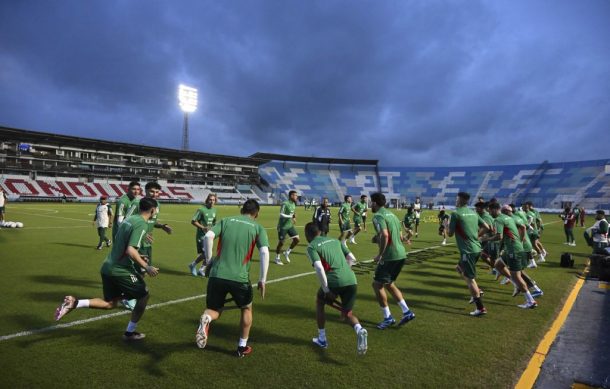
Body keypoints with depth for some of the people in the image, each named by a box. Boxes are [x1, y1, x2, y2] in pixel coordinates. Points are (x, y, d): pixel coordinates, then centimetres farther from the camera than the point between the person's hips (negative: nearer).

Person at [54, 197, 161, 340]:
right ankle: (130, 332, 17)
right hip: (121, 270, -9)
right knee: (144, 295, 10)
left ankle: (74, 303, 2)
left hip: (108, 267, 9)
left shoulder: (129, 219, 12)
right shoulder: (142, 224, -16)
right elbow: (130, 250, -24)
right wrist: (146, 267, -18)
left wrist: (138, 259, 26)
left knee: (109, 303, 21)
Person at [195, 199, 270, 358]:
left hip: (217, 275, 2)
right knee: (246, 309, 25)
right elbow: (264, 253, -7)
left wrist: (209, 260, 7)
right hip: (239, 278, -1)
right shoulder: (258, 228, 7)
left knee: (214, 310, 21)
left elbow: (208, 236, -4)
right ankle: (242, 347, 29)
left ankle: (205, 319, -13)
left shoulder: (226, 221, 12)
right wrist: (262, 280, -2)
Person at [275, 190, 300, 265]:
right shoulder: (285, 204, -18)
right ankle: (277, 258, 20)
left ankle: (287, 253, 17)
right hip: (283, 226, -7)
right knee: (281, 242, 2)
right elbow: (281, 214, -20)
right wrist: (291, 216, -25)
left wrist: (293, 218, 3)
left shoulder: (293, 204, 8)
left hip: (290, 226, 7)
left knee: (296, 239, -2)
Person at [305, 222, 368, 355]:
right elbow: (352, 259, 18)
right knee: (347, 314, 20)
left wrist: (326, 290, -8)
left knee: (319, 303, 25)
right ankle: (359, 330, -11)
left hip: (334, 281, -5)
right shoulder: (335, 240, 20)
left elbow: (319, 268, -13)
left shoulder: (311, 247, 3)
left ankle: (322, 339, 30)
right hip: (351, 280, 5)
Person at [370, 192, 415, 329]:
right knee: (389, 284, 22)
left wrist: (379, 255, -19)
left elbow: (385, 235, -27)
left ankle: (388, 318, 12)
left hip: (390, 256, -9)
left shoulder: (378, 216, -12)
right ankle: (407, 312, 19)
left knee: (377, 284, 5)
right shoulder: (392, 214, 17)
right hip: (401, 254, 9)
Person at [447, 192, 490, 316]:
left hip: (468, 250, -8)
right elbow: (487, 227, 13)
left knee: (470, 278, -1)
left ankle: (480, 308, 3)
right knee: (459, 268, 25)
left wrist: (447, 228, 14)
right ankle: (476, 292, 20)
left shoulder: (456, 214, -10)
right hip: (477, 249, 8)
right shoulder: (473, 213, 10)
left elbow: (450, 234, -6)